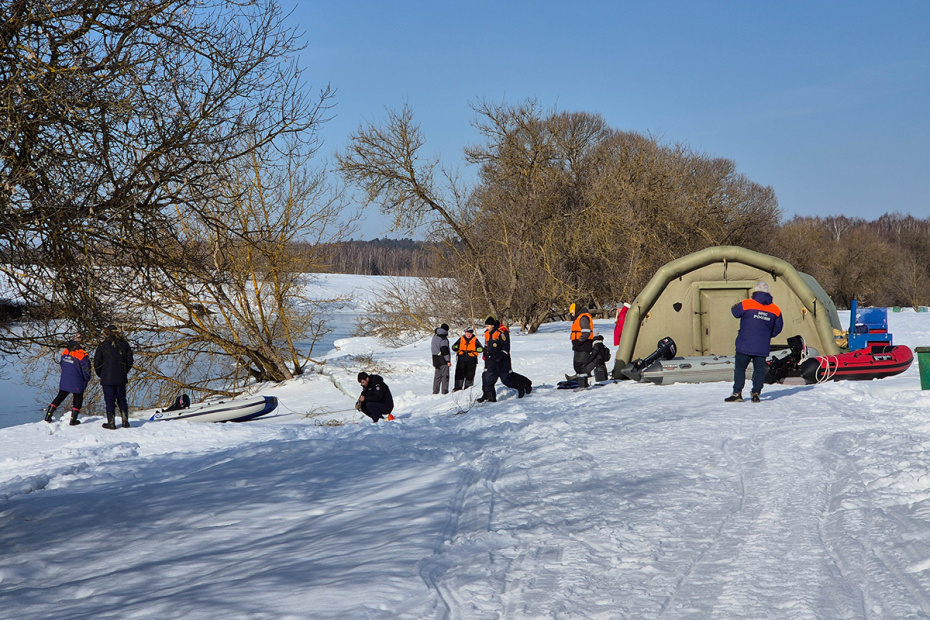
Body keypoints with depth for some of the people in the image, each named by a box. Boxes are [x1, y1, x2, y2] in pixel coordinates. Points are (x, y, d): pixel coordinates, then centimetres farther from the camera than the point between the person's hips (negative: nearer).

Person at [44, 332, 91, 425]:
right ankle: (73, 420, 12)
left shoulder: (65, 351, -1)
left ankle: (48, 415, 16)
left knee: (60, 397, 19)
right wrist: (86, 379, 5)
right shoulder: (82, 354, -18)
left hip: (64, 380, 5)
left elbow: (61, 363, 13)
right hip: (77, 383, -5)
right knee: (77, 399, 11)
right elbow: (86, 369, -13)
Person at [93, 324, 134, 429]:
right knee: (121, 399, 14)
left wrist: (99, 375, 11)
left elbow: (97, 363, -4)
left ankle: (111, 423, 1)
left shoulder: (103, 345, -6)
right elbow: (130, 361, 8)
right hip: (121, 378, 3)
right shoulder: (124, 344, 4)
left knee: (109, 400, 2)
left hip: (107, 378, -3)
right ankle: (125, 421, 11)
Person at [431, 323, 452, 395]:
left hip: (435, 360, 8)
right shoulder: (443, 339, -17)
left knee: (437, 375, 13)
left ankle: (435, 391, 13)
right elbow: (444, 351, -20)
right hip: (443, 360, -8)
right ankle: (444, 391, -4)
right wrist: (448, 361, -17)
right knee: (445, 375, -2)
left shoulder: (434, 337, 12)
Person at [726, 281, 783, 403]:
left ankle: (737, 393, 3)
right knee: (759, 369, 11)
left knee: (740, 368, 5)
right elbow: (778, 328, 12)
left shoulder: (746, 304, -9)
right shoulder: (775, 310, 4)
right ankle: (756, 393, 7)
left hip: (745, 345, -3)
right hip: (763, 347, 3)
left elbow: (735, 312, 7)